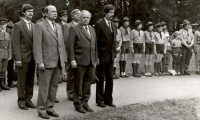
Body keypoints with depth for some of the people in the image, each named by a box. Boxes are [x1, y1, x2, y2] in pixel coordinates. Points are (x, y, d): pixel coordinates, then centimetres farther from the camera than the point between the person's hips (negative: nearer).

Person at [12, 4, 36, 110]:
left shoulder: (34, 26, 12)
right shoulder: (18, 25, -2)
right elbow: (16, 43, -8)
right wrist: (18, 58, -14)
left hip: (32, 57, 5)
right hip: (23, 57, -5)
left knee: (30, 80, 9)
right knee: (22, 80, 3)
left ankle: (28, 99, 18)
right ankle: (21, 100, 13)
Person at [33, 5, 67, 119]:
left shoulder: (59, 26, 15)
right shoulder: (40, 26, -4)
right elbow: (37, 45, -10)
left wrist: (63, 60, 10)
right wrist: (40, 62, -16)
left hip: (58, 62, 6)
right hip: (46, 61, -6)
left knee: (54, 86, 9)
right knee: (44, 87, 1)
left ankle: (50, 107, 19)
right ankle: (41, 109, 12)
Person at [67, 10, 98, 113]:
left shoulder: (92, 29, 16)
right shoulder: (74, 29, -2)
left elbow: (95, 45, 17)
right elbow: (70, 46, -7)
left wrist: (95, 59, 12)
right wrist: (72, 60, -13)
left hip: (91, 62, 5)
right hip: (80, 61, -5)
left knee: (88, 83, 9)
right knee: (78, 84, 4)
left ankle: (85, 102, 22)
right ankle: (78, 104, 15)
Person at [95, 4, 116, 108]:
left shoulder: (113, 25, 13)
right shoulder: (99, 24, -8)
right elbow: (96, 41, -10)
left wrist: (114, 53, 9)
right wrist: (96, 56, -13)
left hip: (111, 56, 6)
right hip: (102, 56, -6)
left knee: (110, 79, 10)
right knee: (101, 79, 5)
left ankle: (108, 99, 21)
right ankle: (99, 100, 17)